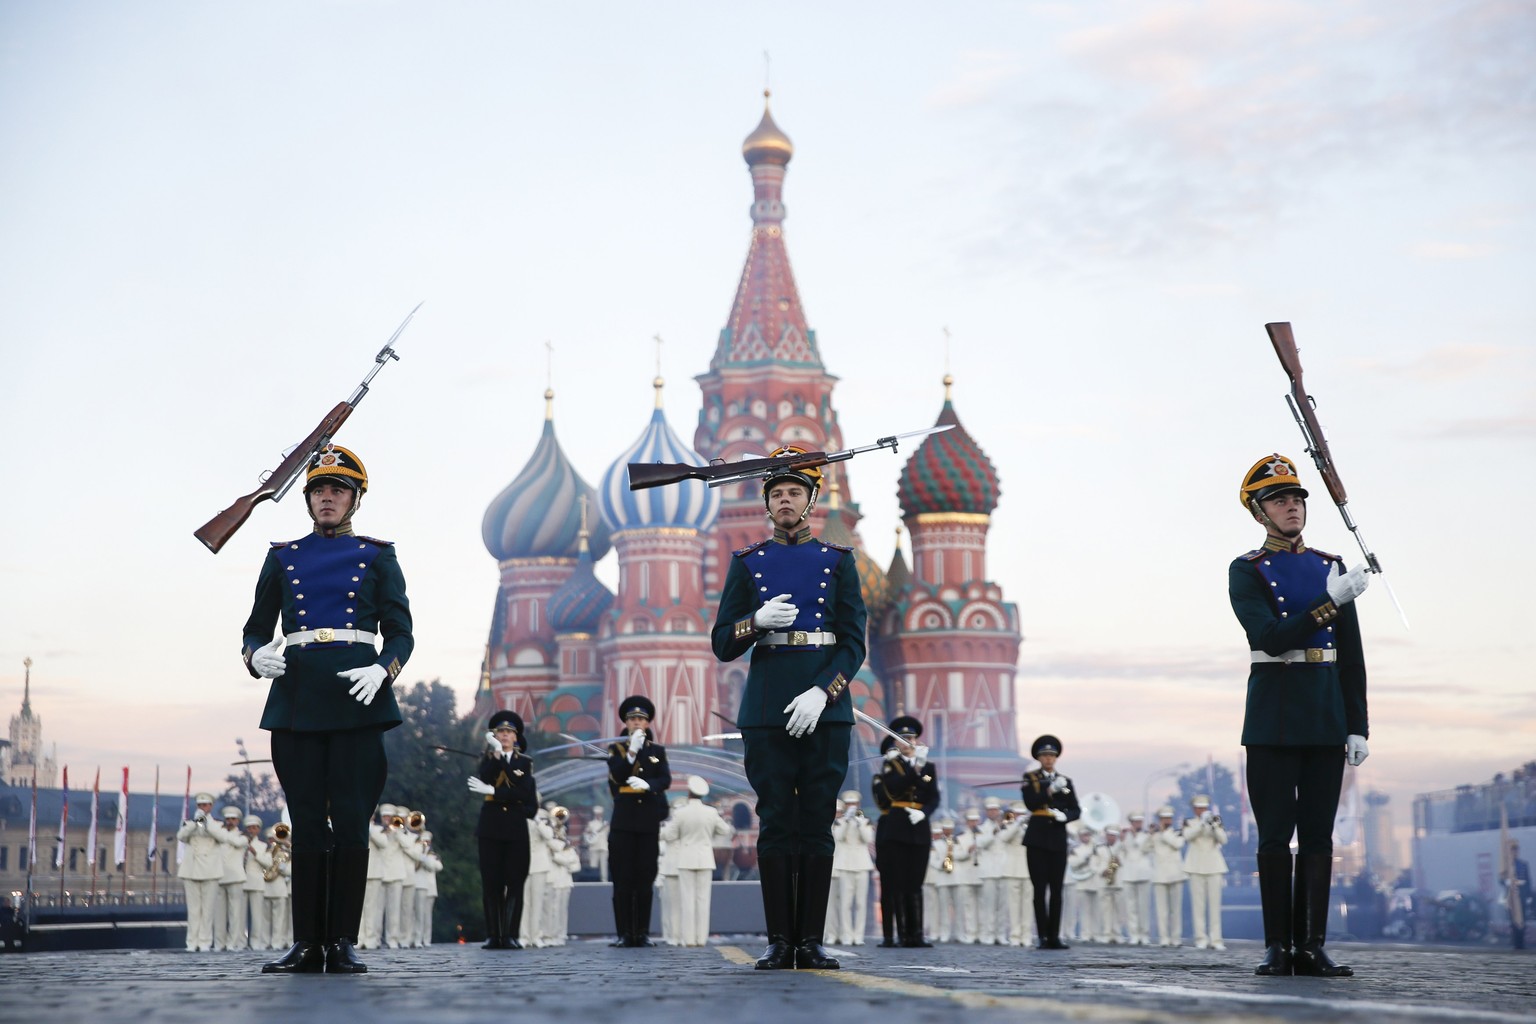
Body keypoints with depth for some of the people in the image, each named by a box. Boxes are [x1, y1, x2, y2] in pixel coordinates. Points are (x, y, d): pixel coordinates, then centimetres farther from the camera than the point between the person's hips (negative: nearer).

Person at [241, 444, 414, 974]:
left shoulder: (377, 556, 9)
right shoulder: (283, 557, 14)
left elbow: (400, 633, 4)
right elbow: (256, 628, 14)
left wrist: (382, 671, -16)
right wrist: (258, 656, -9)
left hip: (357, 696, -2)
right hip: (296, 696, 2)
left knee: (351, 821, -4)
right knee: (307, 824, 2)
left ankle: (344, 942, 2)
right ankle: (307, 943, 7)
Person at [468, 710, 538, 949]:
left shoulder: (525, 762, 9)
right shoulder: (487, 759, 11)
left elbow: (525, 792, -8)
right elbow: (484, 779, -11)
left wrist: (493, 792, -14)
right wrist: (496, 753, -16)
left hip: (516, 828, 0)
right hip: (490, 826, 0)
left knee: (515, 882, -4)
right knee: (491, 882, -3)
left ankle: (511, 935, -3)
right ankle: (493, 935, -1)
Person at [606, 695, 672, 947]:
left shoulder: (658, 750, 12)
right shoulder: (616, 748, 9)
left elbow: (666, 780, 0)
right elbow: (617, 775, -8)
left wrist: (647, 784, -20)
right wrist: (632, 751, -16)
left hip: (649, 821, 1)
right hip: (623, 821, -1)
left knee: (645, 879, 0)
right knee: (623, 879, -3)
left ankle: (642, 933, 3)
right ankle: (624, 933, -2)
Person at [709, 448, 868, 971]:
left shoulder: (838, 562, 9)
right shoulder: (747, 564, 10)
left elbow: (854, 642, 2)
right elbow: (723, 645, 6)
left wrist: (821, 693, -13)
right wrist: (758, 621, -14)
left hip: (826, 711, 0)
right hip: (766, 712, 0)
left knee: (818, 825, 0)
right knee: (777, 825, -1)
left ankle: (812, 942, 5)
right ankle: (780, 941, 4)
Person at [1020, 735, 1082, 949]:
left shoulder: (1065, 782, 14)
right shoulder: (1030, 778, 6)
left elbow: (1076, 810, 7)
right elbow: (1030, 803, -9)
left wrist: (1064, 815, -13)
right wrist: (1050, 790, -19)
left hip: (1058, 840, 3)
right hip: (1037, 839, -2)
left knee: (1056, 889, 1)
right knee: (1040, 889, -5)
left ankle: (1054, 936, 4)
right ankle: (1043, 937, -3)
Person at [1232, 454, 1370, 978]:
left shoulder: (1332, 567, 12)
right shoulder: (1246, 571, 0)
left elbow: (1351, 655, 12)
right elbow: (1273, 638, -15)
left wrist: (1358, 726, 6)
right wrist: (1330, 601, -23)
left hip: (1327, 717, 4)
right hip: (1273, 718, -4)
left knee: (1318, 833, 2)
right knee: (1276, 834, -2)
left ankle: (1312, 946, 5)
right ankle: (1277, 947, 4)